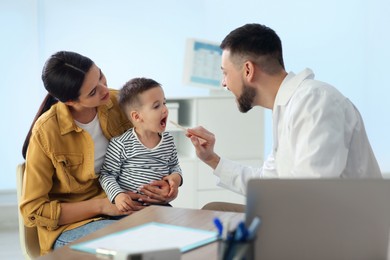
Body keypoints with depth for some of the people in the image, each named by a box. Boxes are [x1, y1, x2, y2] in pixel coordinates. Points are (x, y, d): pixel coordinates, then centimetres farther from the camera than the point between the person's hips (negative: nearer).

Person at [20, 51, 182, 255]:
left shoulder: (119, 102, -4)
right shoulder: (46, 132, -17)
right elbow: (33, 211, -10)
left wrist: (172, 183, -12)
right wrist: (101, 205, -17)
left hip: (124, 206, 5)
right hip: (71, 225, -4)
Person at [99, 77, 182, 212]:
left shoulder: (168, 140, 8)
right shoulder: (120, 145, -9)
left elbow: (174, 165, 24)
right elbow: (107, 174, -3)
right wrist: (117, 195, -20)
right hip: (129, 206, -4)